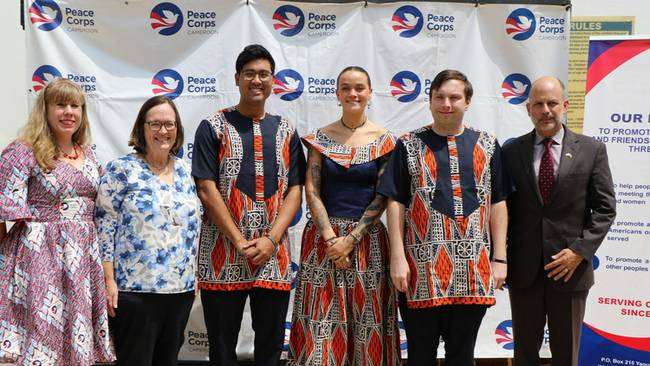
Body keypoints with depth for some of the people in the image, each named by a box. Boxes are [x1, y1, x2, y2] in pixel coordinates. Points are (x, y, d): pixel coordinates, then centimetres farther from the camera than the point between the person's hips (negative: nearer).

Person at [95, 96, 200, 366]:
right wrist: (109, 280, -13)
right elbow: (105, 225, -8)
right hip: (134, 289, -5)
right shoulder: (121, 170, -6)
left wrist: (195, 276, 14)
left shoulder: (185, 171, 10)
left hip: (181, 288, 5)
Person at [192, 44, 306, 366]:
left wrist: (271, 240, -9)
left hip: (274, 257, 3)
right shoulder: (213, 127, 2)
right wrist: (239, 241, -13)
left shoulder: (285, 131, 11)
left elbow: (295, 191, 5)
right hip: (223, 255, -2)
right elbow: (207, 190, -5)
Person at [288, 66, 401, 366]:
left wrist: (351, 239, -11)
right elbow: (311, 191, -1)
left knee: (367, 321, 4)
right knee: (321, 320, 1)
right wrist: (331, 238, -11)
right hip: (323, 237, 1)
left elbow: (383, 197, -3)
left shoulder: (384, 141, 1)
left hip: (366, 238, 0)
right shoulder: (320, 138, 4)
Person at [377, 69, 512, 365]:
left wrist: (499, 258, 3)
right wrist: (397, 257, -7)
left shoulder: (487, 145, 9)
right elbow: (395, 203, 0)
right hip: (422, 268, -1)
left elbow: (497, 203, 8)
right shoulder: (409, 144, 3)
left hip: (473, 270, 2)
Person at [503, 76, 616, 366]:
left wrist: (580, 250, -11)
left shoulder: (591, 150, 0)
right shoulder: (511, 151, 3)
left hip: (570, 269, -1)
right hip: (523, 269, 1)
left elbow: (605, 208, 0)